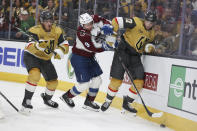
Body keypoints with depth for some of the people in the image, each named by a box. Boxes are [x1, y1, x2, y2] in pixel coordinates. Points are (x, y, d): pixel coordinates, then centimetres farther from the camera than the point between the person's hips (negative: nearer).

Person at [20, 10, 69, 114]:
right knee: (35, 74, -34)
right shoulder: (35, 30, -24)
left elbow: (65, 45, -6)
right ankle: (26, 101, -27)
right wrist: (38, 45, -57)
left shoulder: (57, 31, -9)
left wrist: (59, 52, -26)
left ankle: (47, 98, 42)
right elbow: (29, 46, -36)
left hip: (45, 59, 6)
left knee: (53, 82, 10)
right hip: (31, 56, -6)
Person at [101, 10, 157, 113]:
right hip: (123, 51, -6)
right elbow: (117, 21, -16)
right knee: (116, 80, -7)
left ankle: (127, 103, 17)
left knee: (139, 82, -2)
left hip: (135, 56, 6)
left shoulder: (151, 34, 12)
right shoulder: (136, 22, -10)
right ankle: (108, 101, 17)